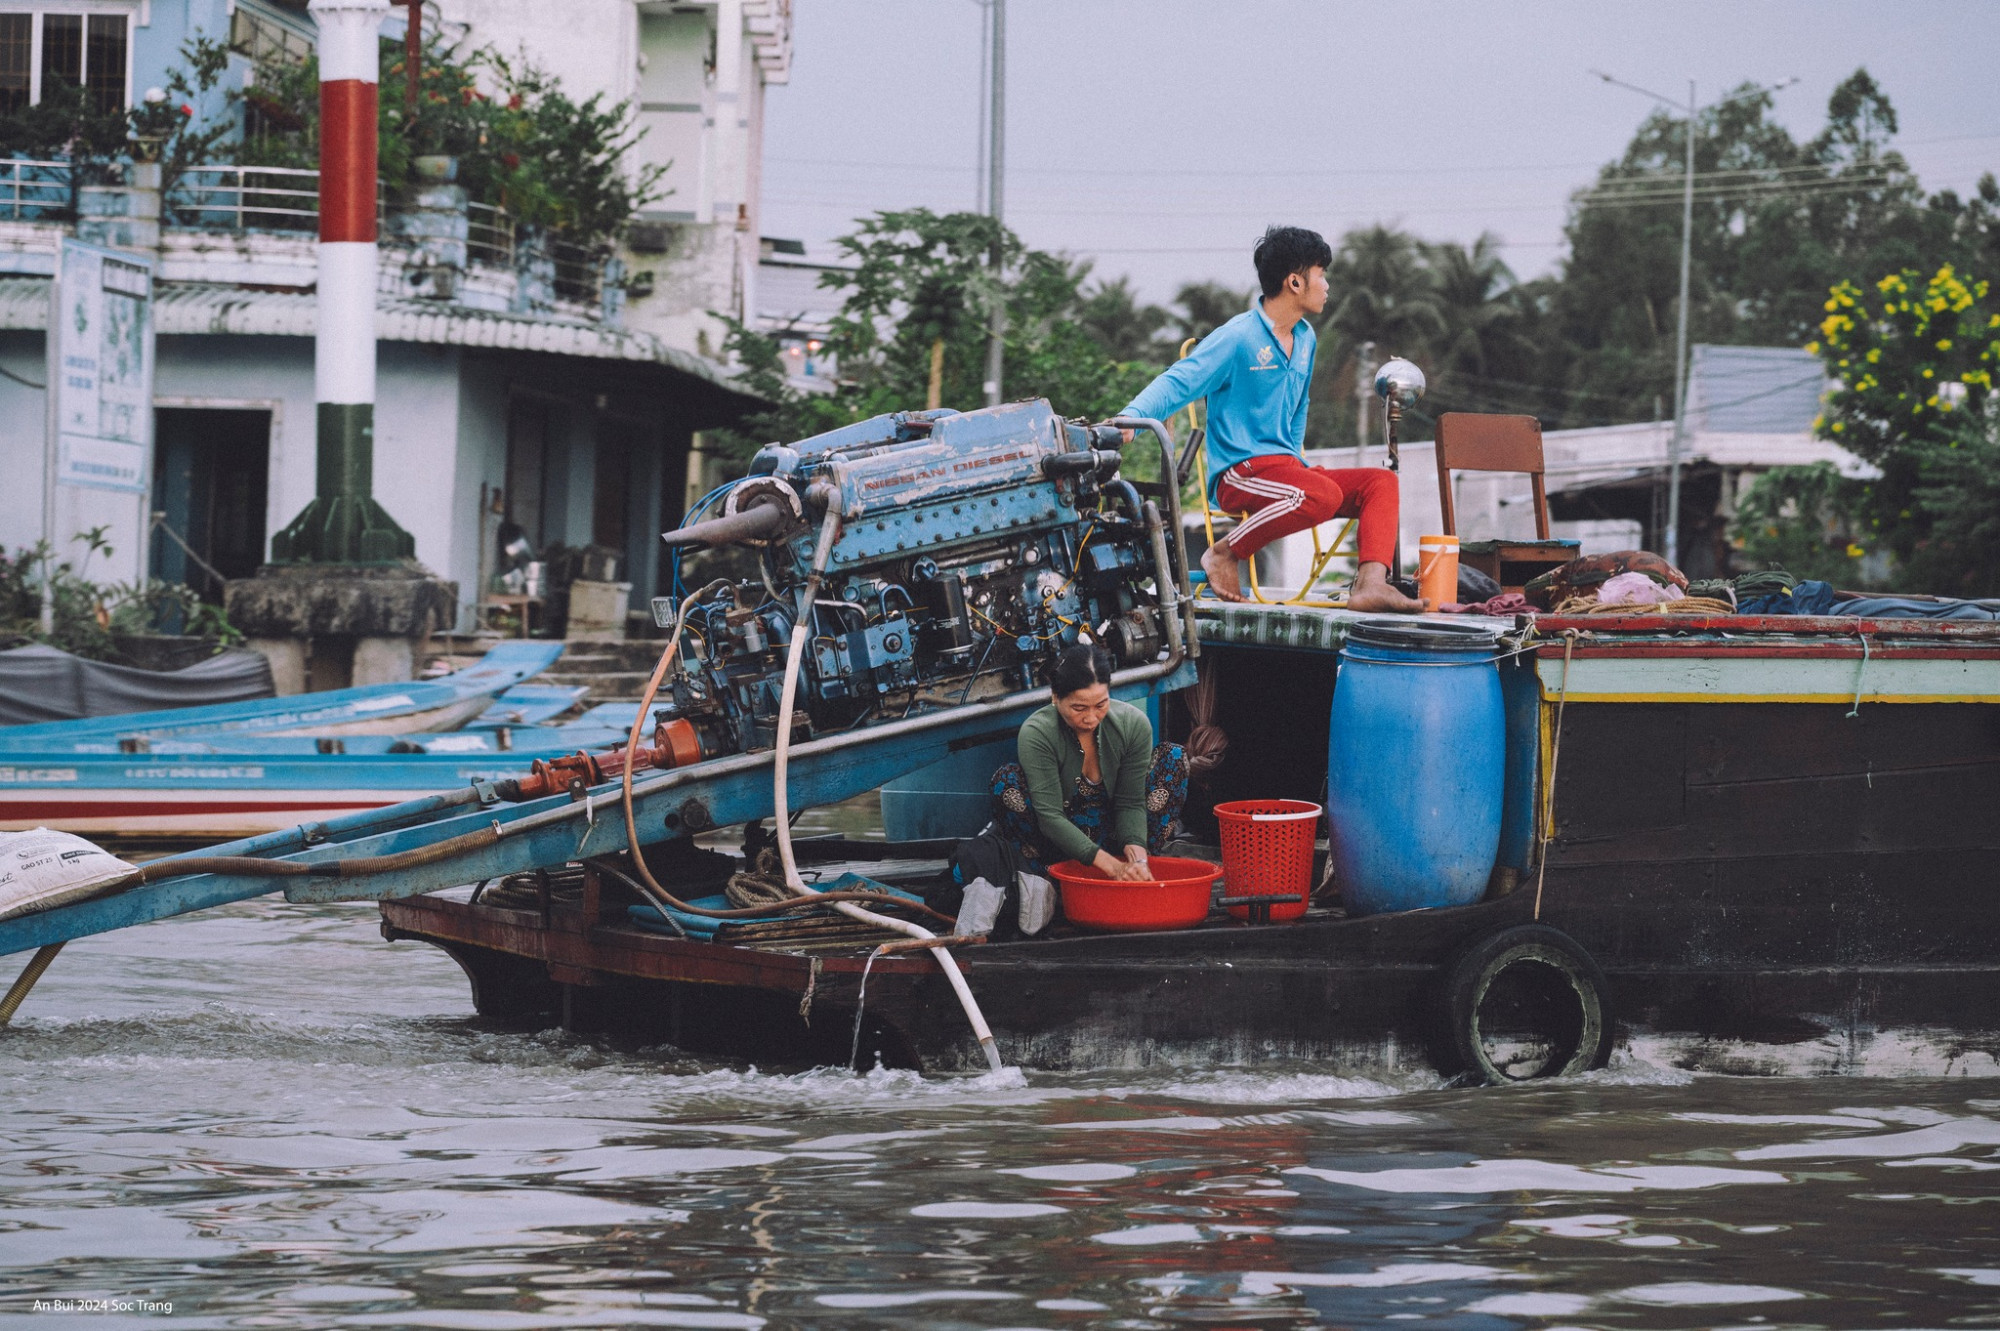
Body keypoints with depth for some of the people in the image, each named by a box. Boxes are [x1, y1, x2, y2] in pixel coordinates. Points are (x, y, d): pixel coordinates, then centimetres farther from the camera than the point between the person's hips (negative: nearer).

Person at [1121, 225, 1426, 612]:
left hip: (1285, 468, 9)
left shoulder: (1305, 339, 16)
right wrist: (1131, 417, -32)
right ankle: (1224, 554, -18)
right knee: (1323, 494, -34)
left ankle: (1370, 584, -27)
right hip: (1240, 474, -9)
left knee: (1380, 481, -8)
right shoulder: (1237, 337, -10)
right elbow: (1178, 383, -16)